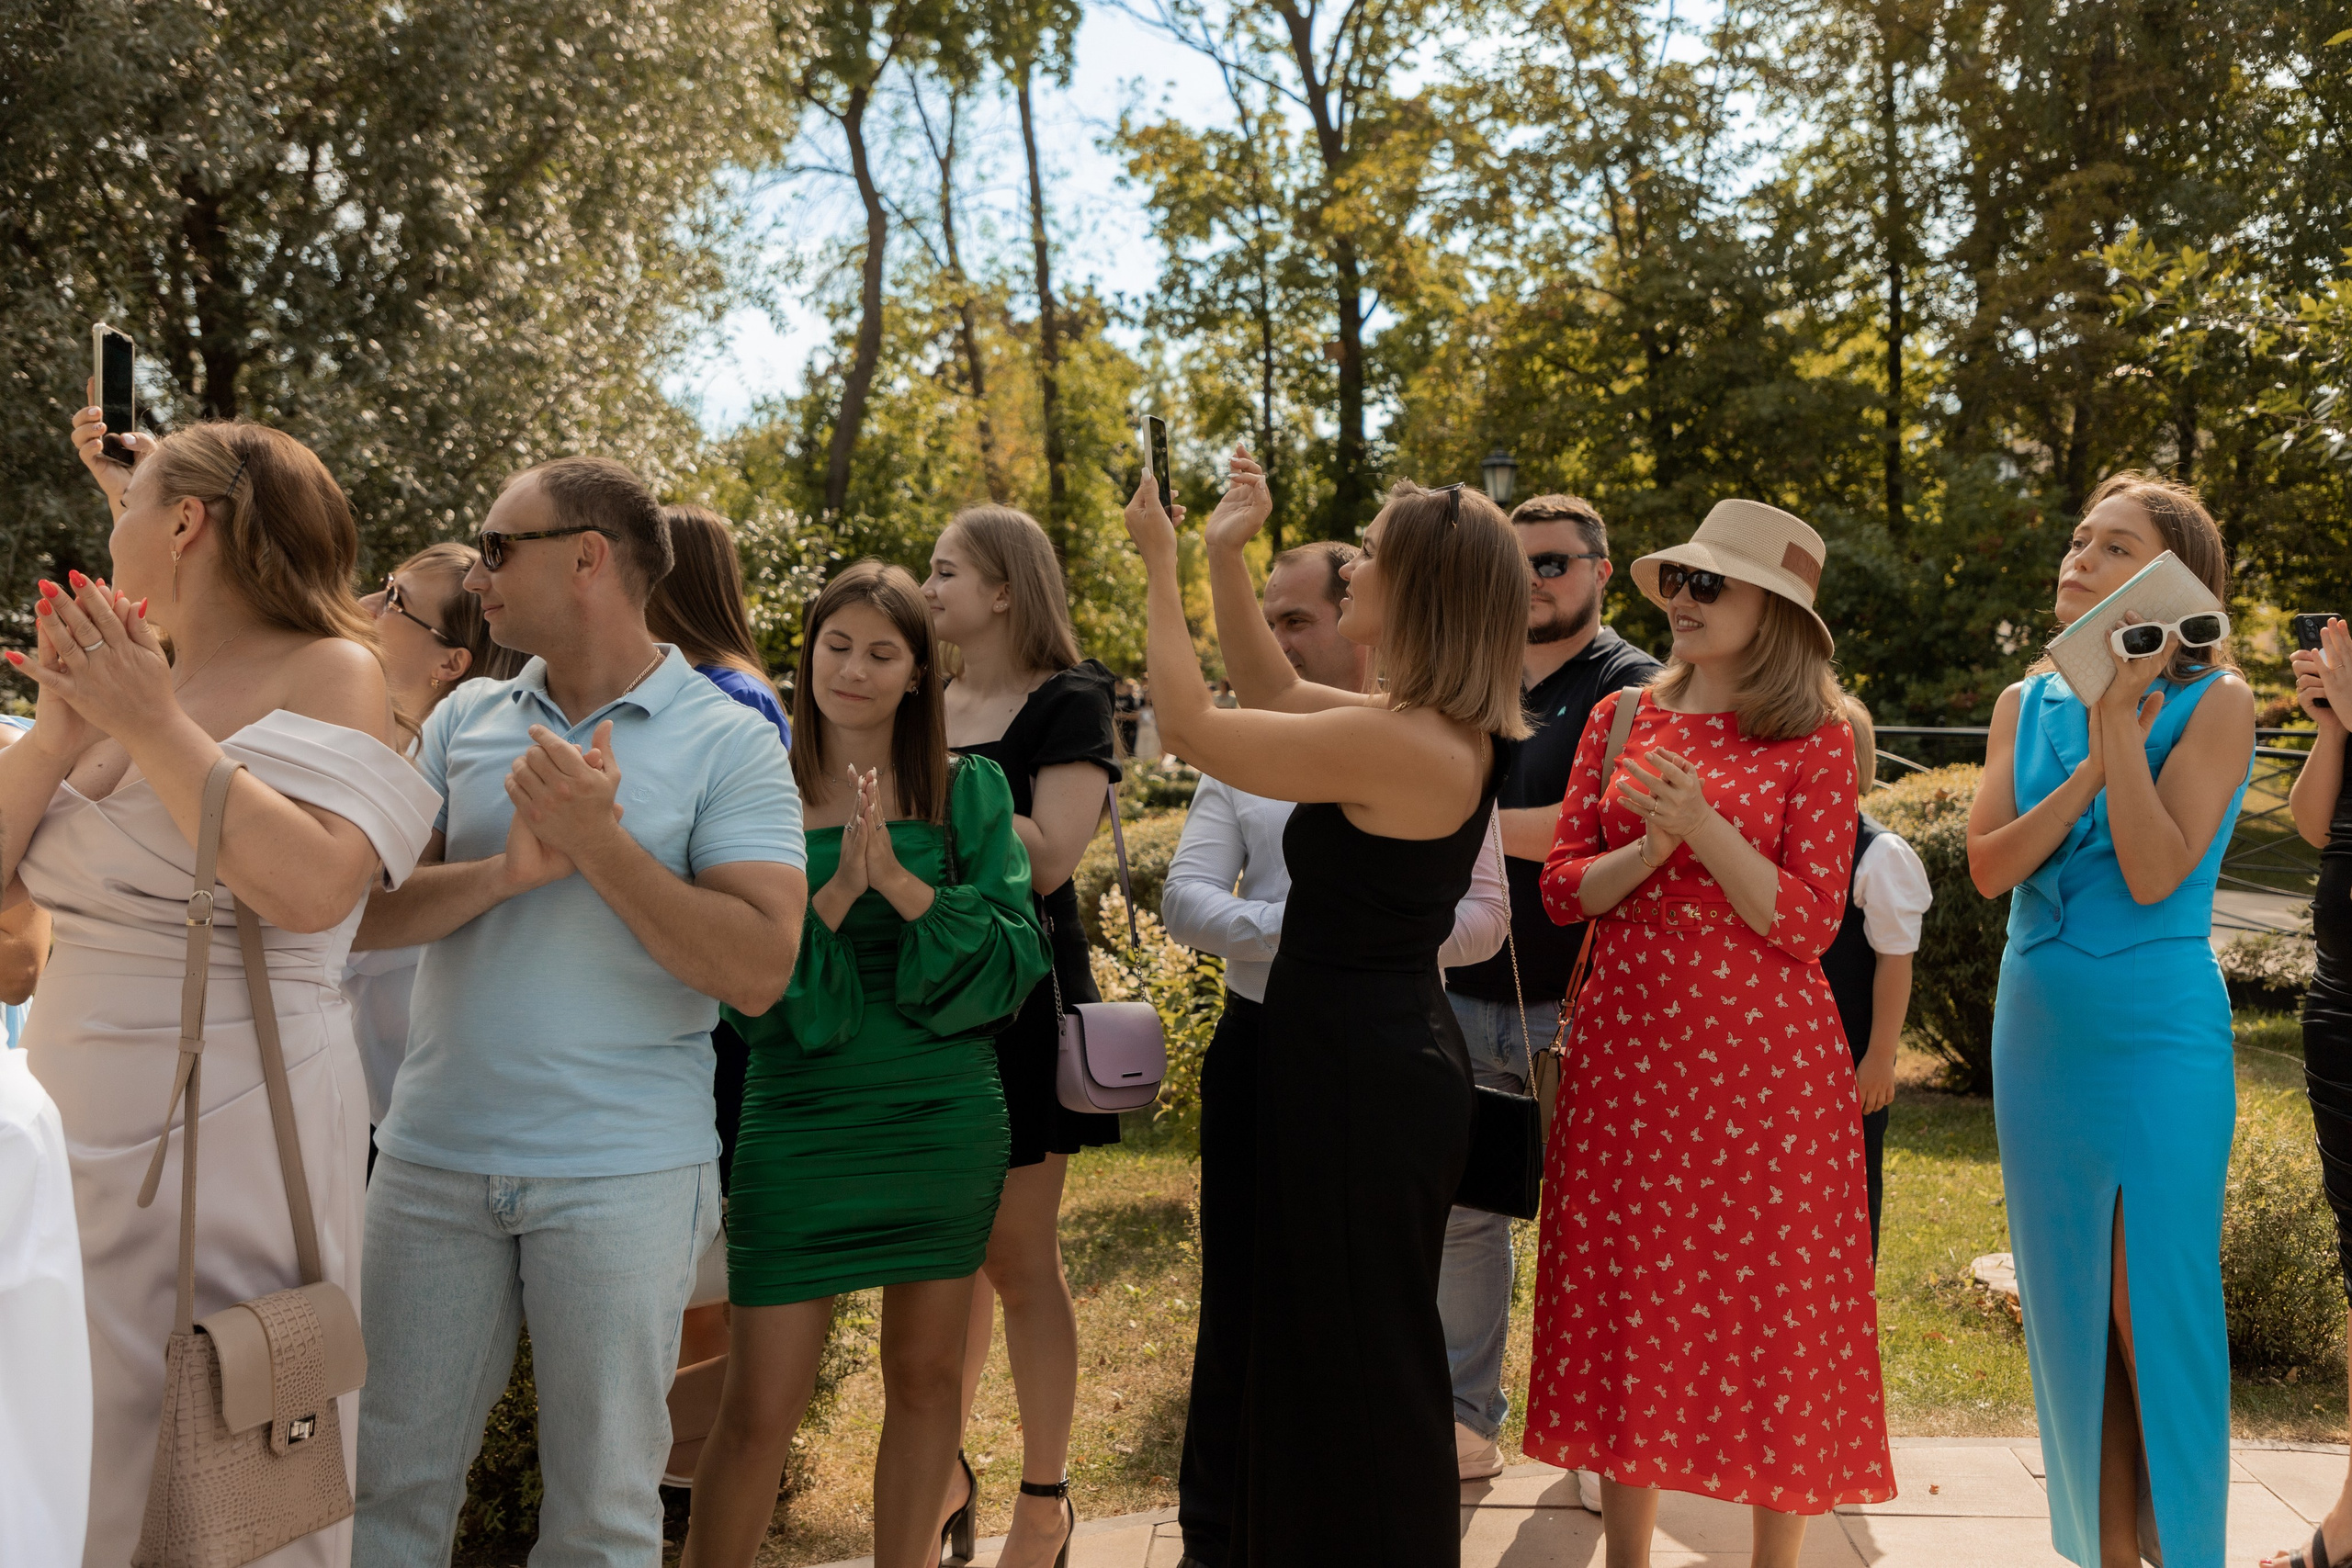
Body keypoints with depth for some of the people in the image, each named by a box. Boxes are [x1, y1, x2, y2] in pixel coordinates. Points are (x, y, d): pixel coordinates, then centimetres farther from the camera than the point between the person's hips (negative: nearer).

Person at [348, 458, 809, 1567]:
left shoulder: (727, 744, -5)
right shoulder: (465, 720, 9)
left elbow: (758, 970, -15)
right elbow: (364, 912, 0)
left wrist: (599, 843, -19)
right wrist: (507, 871, -16)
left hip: (622, 1173, -3)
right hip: (434, 1158, 4)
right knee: (389, 1479, 12)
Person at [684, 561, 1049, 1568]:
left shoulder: (967, 793, 3)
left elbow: (1015, 956, -6)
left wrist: (902, 884, -18)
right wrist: (840, 889, -20)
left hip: (941, 1116, 2)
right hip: (799, 1118, -2)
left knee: (926, 1374, 12)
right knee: (759, 1409, -1)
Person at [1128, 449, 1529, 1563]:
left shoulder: (1395, 743, -24)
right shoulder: (1449, 732, 6)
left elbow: (1191, 726, -17)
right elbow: (1269, 694, 18)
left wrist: (1162, 563, -6)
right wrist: (1225, 558, 11)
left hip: (1361, 1074, -10)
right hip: (1386, 1054, 10)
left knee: (1367, 1369, 4)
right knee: (1327, 1347, 22)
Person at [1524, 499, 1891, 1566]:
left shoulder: (1816, 739, -3)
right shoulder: (1621, 718, 8)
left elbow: (1810, 923, -9)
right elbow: (1561, 888, 4)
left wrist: (1705, 828, -20)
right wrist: (1650, 847, -14)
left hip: (1762, 1057, -3)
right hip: (1627, 1044, 3)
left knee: (1769, 1307, 4)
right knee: (1627, 1294, 9)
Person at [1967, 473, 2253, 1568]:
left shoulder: (2213, 702, -6)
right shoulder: (2028, 705, 8)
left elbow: (2154, 875, -17)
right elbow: (1989, 865, -4)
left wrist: (2118, 718, -19)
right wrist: (2095, 761, -14)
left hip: (2159, 1035, -5)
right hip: (2038, 1028, 5)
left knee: (2155, 1316, -1)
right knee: (2072, 1311, 11)